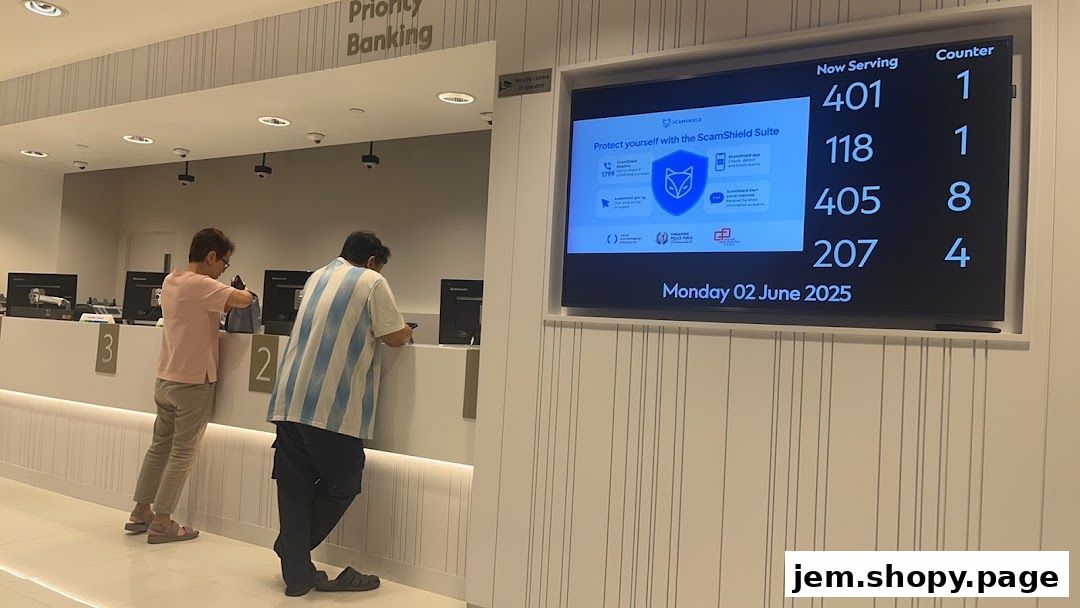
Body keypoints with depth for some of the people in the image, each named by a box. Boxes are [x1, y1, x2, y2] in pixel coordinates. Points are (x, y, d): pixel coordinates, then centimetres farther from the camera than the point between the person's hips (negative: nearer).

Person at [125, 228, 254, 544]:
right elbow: (244, 300, -27)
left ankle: (140, 512, 25)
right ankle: (161, 523, 7)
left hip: (165, 380, 8)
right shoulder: (200, 285, -20)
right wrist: (243, 294, -4)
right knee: (182, 453, 1)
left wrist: (219, 309, 4)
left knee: (159, 446, 17)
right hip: (193, 383, -8)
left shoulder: (170, 280, 7)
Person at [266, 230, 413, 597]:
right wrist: (407, 333, 18)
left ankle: (297, 574, 12)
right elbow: (394, 337, -4)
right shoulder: (372, 282, -2)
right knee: (343, 484, 11)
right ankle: (292, 548, 19)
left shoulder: (316, 277, 20)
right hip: (333, 405, -7)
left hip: (289, 400, 7)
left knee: (295, 486, 8)